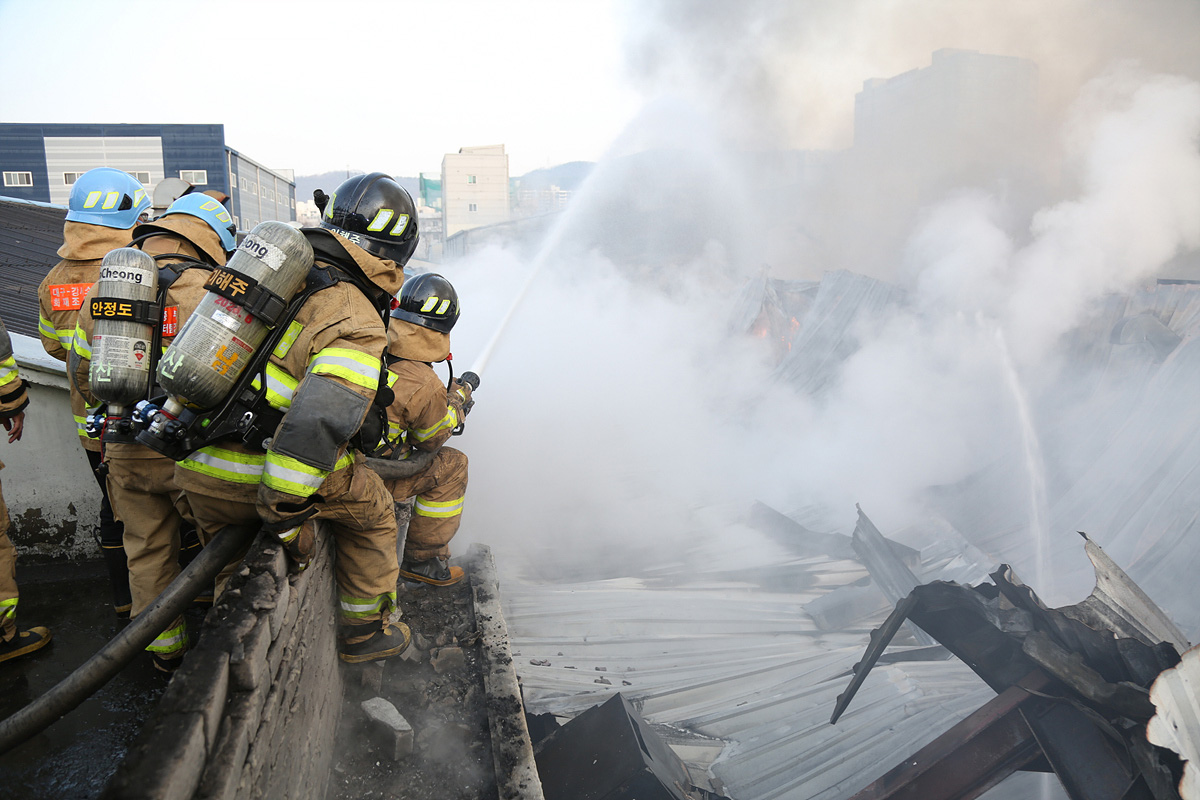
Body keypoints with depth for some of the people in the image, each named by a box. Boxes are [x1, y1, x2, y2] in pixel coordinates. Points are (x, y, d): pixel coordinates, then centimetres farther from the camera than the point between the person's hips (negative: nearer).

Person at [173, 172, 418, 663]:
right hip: (255, 473, -6)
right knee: (371, 511, 19)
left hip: (194, 468, 7)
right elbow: (319, 422, -29)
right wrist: (283, 516, -19)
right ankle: (365, 632, 32)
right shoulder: (358, 326, -17)